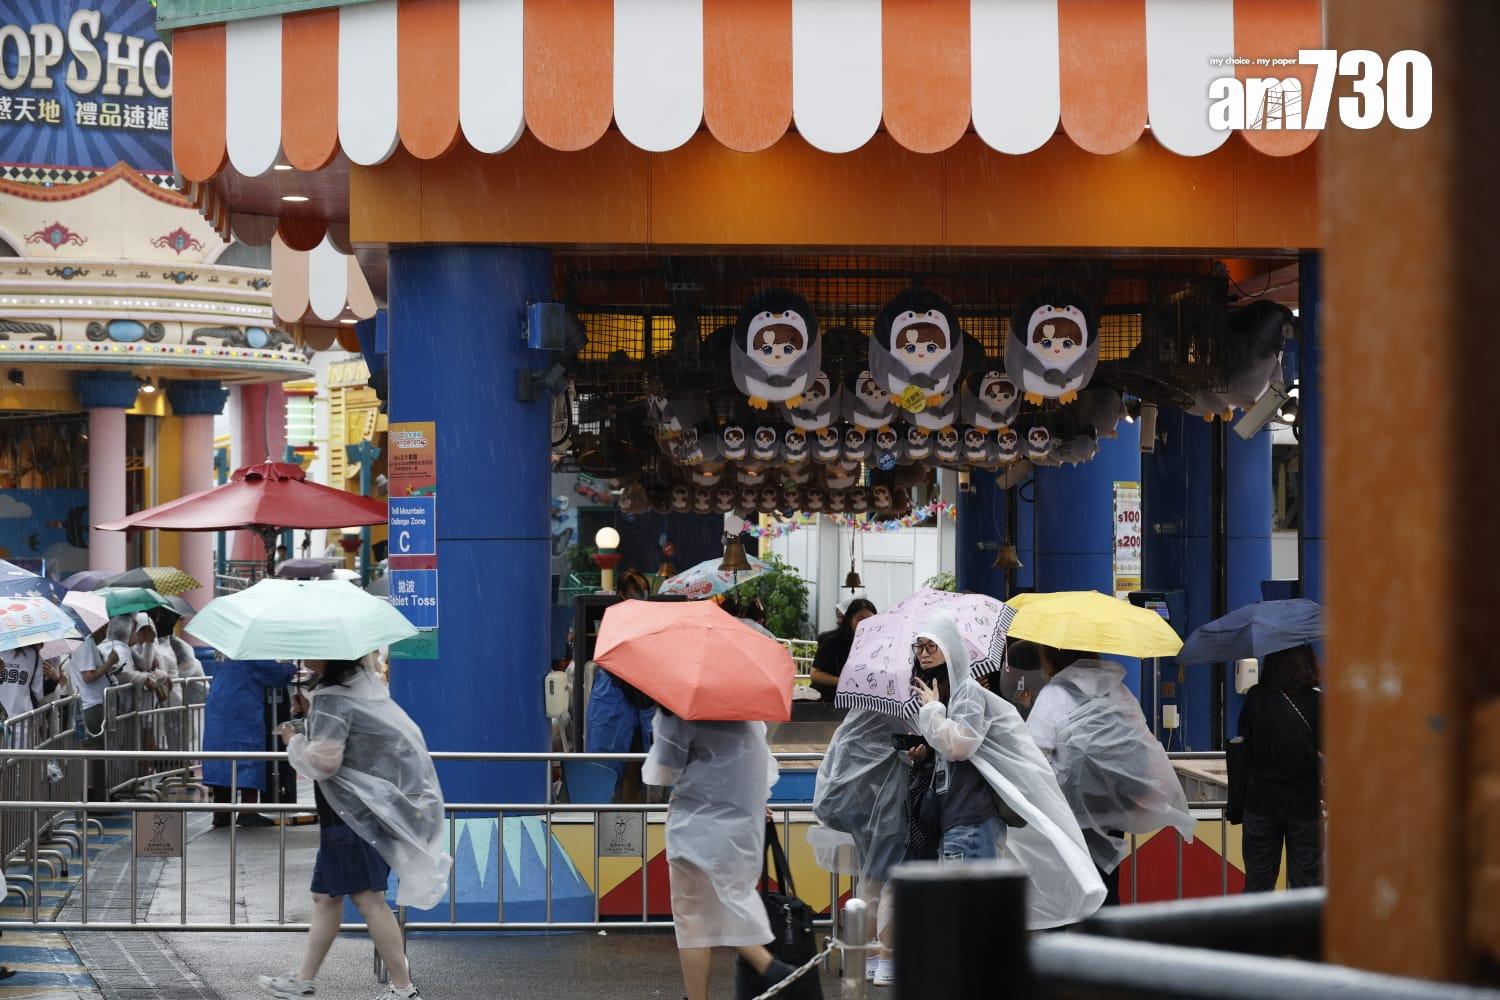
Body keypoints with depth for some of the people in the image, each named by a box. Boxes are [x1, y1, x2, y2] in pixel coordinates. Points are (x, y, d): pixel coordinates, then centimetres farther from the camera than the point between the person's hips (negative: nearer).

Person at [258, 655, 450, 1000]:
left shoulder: (332, 700, -17)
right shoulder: (364, 685, 10)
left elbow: (324, 760, -25)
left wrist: (295, 742, -6)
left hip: (351, 813, -10)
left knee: (368, 898, -9)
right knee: (326, 896, 15)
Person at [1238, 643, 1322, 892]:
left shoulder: (1254, 699, -5)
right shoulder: (1316, 702, -10)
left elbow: (1243, 742, 4)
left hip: (1260, 802, 1)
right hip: (1304, 804, -1)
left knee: (1257, 884, 9)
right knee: (1307, 886, 4)